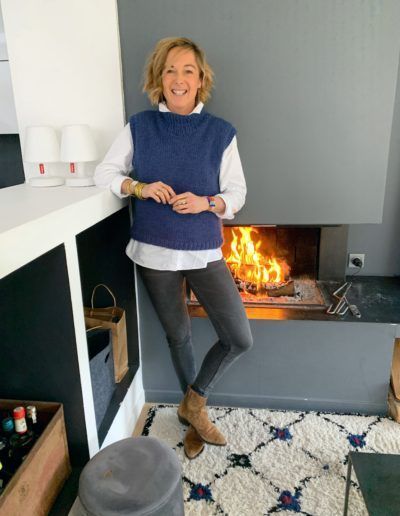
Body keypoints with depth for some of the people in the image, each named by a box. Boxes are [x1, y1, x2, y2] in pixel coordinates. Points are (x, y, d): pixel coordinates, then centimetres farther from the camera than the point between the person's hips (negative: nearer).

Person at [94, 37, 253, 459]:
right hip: (154, 252, 0)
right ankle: (194, 409, 42)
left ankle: (193, 400, 24)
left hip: (204, 252, 0)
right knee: (178, 335, 16)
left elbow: (237, 193, 1)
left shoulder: (220, 132, -2)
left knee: (240, 339, -5)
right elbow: (104, 172, 4)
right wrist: (139, 187, -14)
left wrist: (206, 203, -19)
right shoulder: (139, 126, 0)